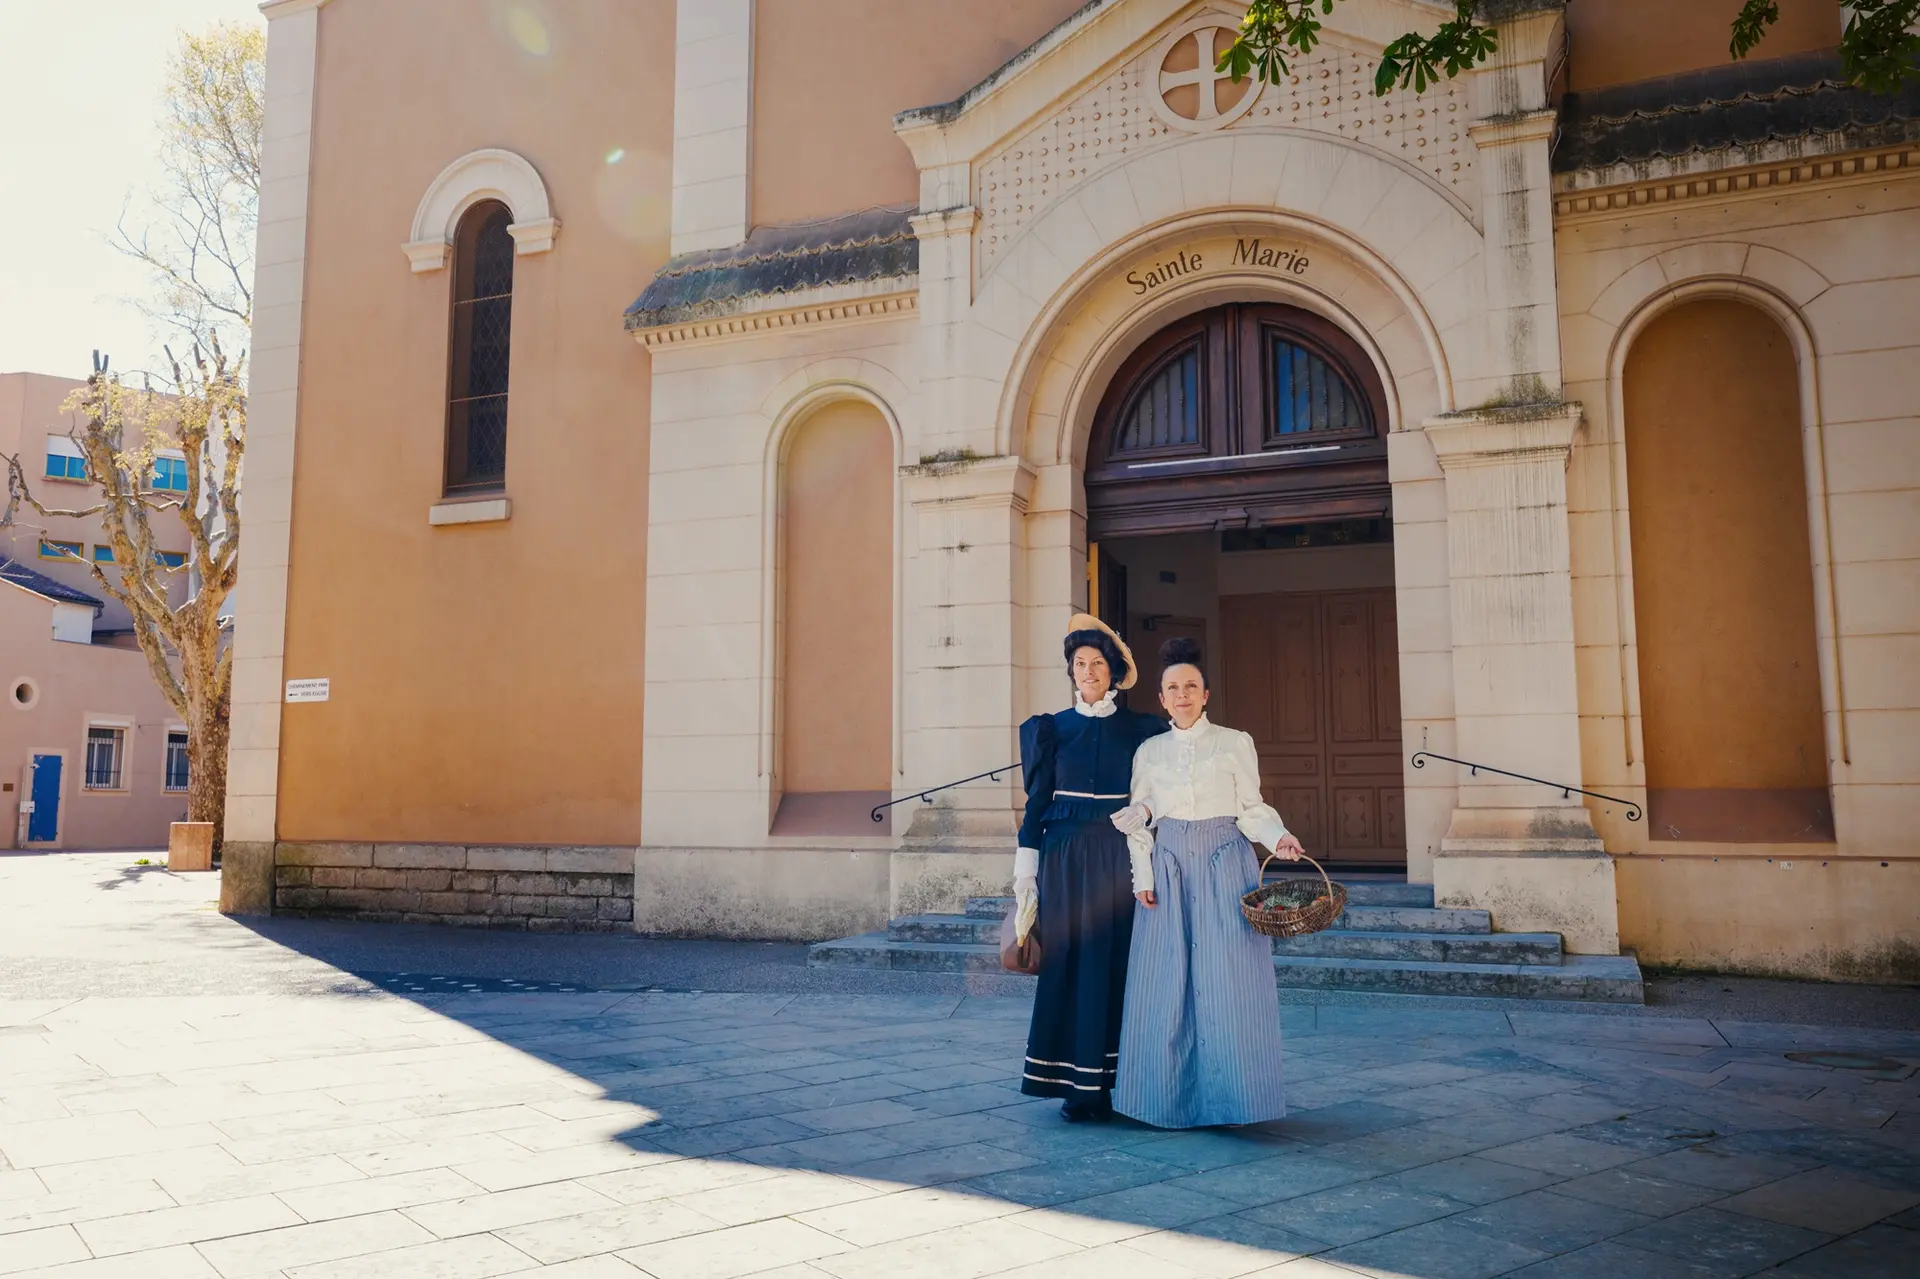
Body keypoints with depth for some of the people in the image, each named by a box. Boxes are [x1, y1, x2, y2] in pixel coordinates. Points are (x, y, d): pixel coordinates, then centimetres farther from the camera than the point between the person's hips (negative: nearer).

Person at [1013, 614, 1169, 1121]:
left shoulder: (1140, 730, 7)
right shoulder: (1052, 729, 7)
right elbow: (1037, 800, 5)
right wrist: (1026, 871, 2)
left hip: (1120, 856, 0)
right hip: (1066, 856, 0)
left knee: (1116, 960, 0)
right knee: (1069, 961, -1)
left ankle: (1109, 1082, 10)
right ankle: (1075, 1084, 7)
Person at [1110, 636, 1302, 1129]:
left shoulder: (1235, 744, 4)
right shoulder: (1149, 751, 10)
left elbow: (1251, 808, 4)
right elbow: (1138, 821, 10)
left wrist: (1278, 837, -14)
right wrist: (1143, 875, 0)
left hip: (1225, 864, -2)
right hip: (1169, 868, 2)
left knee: (1227, 979, -6)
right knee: (1166, 985, 1)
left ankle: (1227, 1095, 4)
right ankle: (1174, 1095, 11)